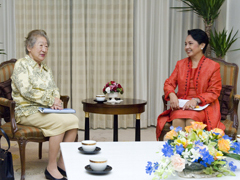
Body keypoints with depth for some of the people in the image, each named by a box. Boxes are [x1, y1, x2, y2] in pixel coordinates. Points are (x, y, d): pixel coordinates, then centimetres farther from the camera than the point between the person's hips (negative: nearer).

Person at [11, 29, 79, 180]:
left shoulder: (46, 69, 19)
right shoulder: (21, 64, -4)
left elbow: (55, 89, 18)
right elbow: (26, 91, -15)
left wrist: (56, 101, -5)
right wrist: (51, 100, -15)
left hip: (46, 110, 7)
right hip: (27, 111, -7)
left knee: (73, 120, -19)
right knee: (60, 121, -30)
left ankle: (63, 163, -12)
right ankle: (51, 168, -22)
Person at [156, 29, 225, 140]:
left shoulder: (213, 66, 3)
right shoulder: (180, 64, 15)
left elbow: (214, 92, -1)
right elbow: (169, 83, 12)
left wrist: (196, 100, -19)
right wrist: (172, 95, -13)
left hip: (202, 106, -2)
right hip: (180, 105, 3)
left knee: (191, 120, -35)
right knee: (177, 119, -32)